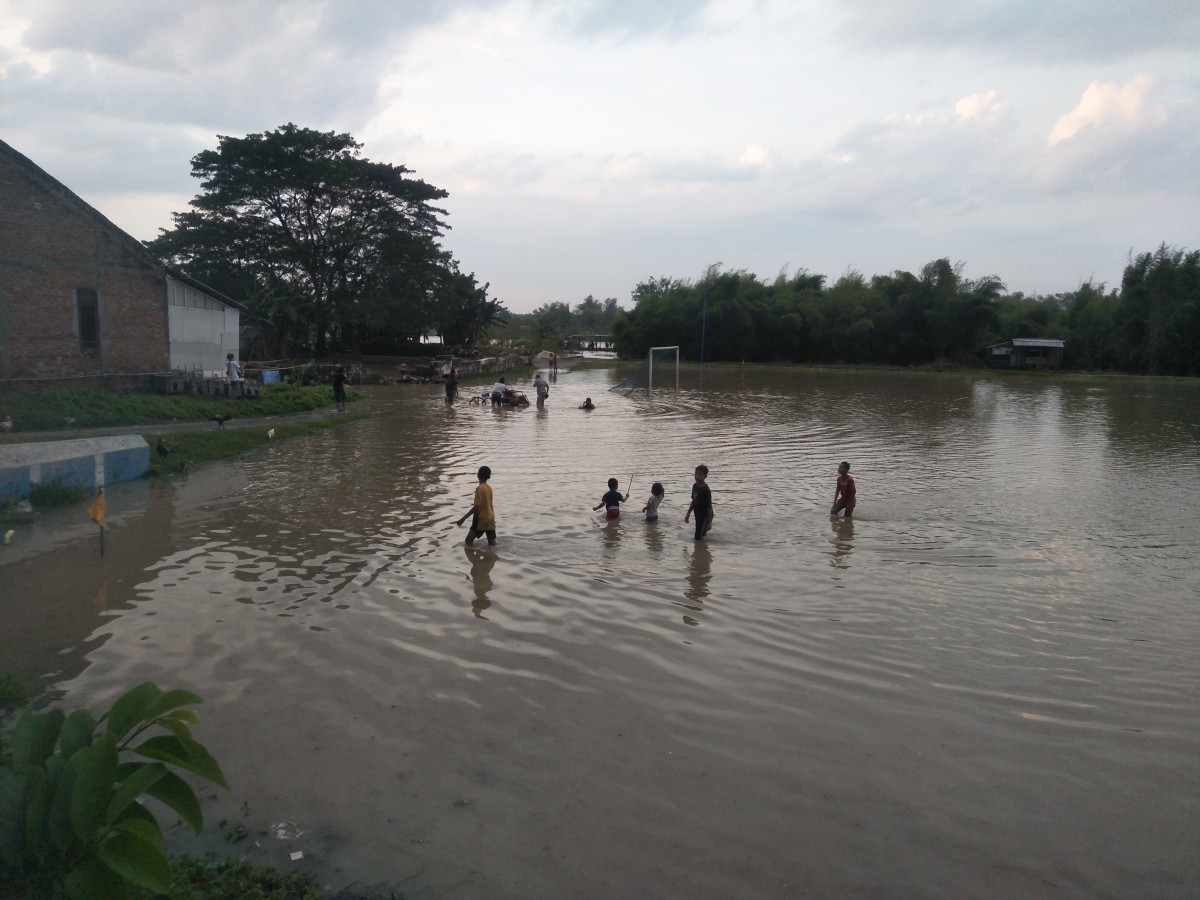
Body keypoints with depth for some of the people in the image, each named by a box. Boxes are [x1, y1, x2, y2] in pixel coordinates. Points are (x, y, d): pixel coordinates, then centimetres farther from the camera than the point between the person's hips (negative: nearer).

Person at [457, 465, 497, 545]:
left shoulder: (479, 489, -17)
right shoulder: (489, 487, 7)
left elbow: (476, 507, -22)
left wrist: (464, 518, -21)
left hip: (481, 519, -8)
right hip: (490, 518, 8)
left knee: (468, 541, -3)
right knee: (492, 543, 11)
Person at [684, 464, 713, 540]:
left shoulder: (706, 490, -24)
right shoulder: (695, 486, 0)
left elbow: (709, 507, -21)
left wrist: (709, 522, -19)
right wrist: (688, 513, 14)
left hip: (705, 516, -8)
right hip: (698, 515, 8)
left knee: (698, 537, -5)